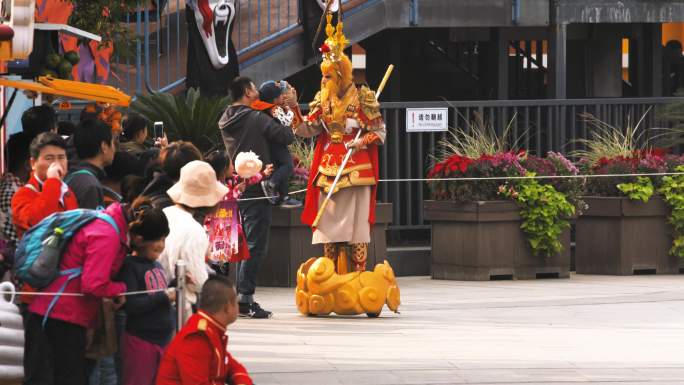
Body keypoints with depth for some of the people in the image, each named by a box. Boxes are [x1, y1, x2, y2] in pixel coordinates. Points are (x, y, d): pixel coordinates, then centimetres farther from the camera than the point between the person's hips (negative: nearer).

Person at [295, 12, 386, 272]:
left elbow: (380, 132, -2)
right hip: (328, 169, 5)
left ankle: (360, 277, 0)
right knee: (328, 220, 3)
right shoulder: (322, 100, 10)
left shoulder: (363, 99, -4)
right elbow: (308, 130, 6)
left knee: (356, 220, -4)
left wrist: (361, 142, -18)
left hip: (355, 169, -5)